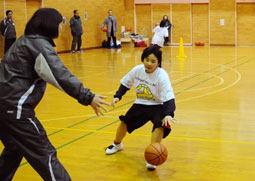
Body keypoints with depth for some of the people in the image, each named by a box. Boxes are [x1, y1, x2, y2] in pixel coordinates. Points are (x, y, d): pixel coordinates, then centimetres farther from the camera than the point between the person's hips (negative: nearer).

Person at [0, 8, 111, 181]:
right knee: (45, 155, -7)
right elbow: (61, 75, -25)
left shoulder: (25, 40, 15)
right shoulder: (40, 44, -14)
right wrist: (87, 97, -28)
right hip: (16, 108, -10)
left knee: (14, 150, 28)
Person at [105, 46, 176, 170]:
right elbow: (125, 84, 5)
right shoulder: (137, 70, -13)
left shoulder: (162, 76, -26)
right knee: (125, 121, 0)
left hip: (158, 106, -4)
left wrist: (168, 114, -47)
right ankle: (117, 144, 32)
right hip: (141, 104, 4)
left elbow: (169, 98, -32)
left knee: (161, 125, -29)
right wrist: (117, 96, -10)